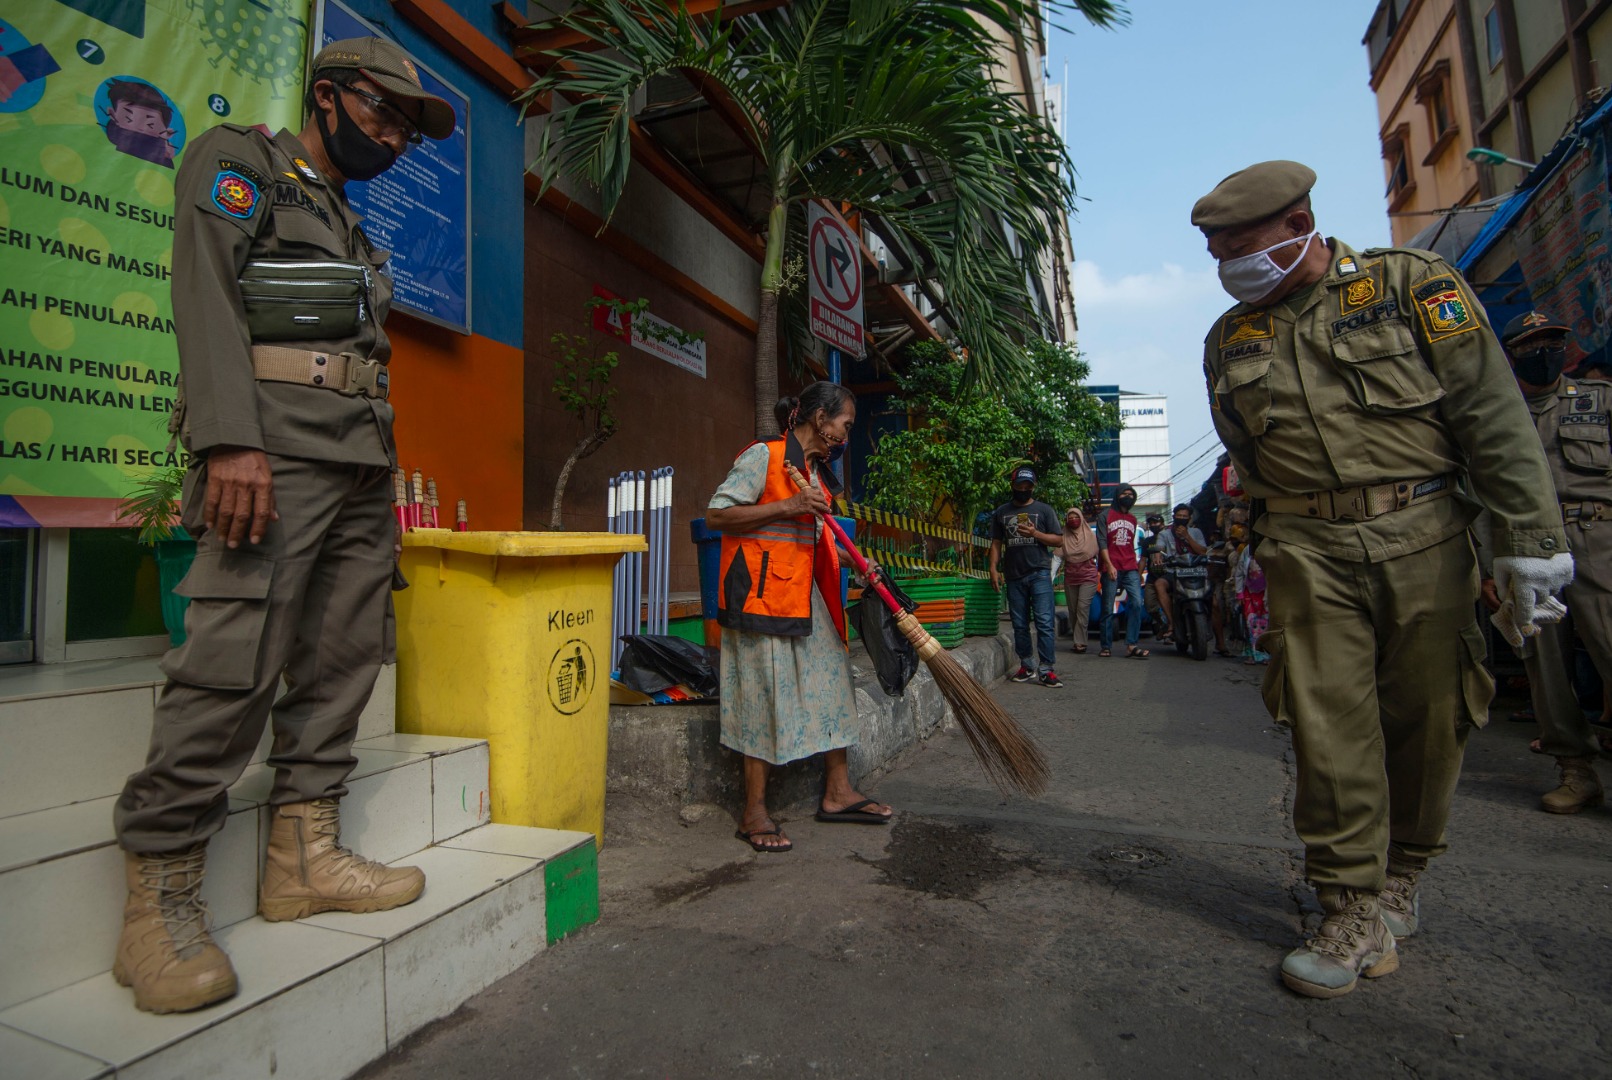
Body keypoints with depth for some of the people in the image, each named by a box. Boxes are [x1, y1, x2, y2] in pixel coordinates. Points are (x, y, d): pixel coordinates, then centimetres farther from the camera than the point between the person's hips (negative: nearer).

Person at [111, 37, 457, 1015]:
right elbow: (208, 292, -7)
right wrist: (230, 439, -21)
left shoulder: (352, 225, 30)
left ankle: (305, 857, 11)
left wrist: (385, 475, 16)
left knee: (344, 657, 3)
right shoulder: (239, 160, 9)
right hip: (278, 444, -8)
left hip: (364, 459, 8)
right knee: (236, 662, -14)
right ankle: (161, 894, -3)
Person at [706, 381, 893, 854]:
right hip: (761, 590, -9)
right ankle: (754, 812, 9)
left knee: (832, 679, 10)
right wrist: (787, 506, -21)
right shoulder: (763, 456, -10)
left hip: (807, 594, 9)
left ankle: (837, 791, 23)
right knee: (767, 693, -4)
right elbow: (716, 515, -16)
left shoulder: (818, 470, 18)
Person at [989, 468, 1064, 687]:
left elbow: (1059, 541, 4)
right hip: (1014, 575, 3)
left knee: (1045, 622, -9)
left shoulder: (1043, 510, 7)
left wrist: (1035, 533, -11)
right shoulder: (1001, 512, 14)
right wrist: (993, 569, 2)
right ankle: (1026, 666, 19)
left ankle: (1045, 670, -7)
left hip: (1039, 573, -3)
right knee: (1019, 625, 8)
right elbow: (996, 543, 13)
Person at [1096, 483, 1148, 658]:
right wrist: (1109, 565, -13)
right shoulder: (1105, 516, 5)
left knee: (1137, 603, -13)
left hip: (1130, 569, 4)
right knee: (1108, 609, -2)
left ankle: (1131, 645, -11)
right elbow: (1102, 542, -4)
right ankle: (1106, 646, 7)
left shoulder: (1132, 520, 21)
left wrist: (1137, 568, 19)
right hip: (1111, 569, -4)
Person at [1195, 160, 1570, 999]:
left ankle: (1401, 875, 29)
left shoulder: (1411, 285, 3)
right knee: (1330, 721, -4)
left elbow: (1493, 414, -2)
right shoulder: (1229, 340, 10)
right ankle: (1356, 909, 6)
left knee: (1426, 715, 8)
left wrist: (1528, 534, -7)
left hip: (1423, 536, -1)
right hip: (1308, 551, 1)